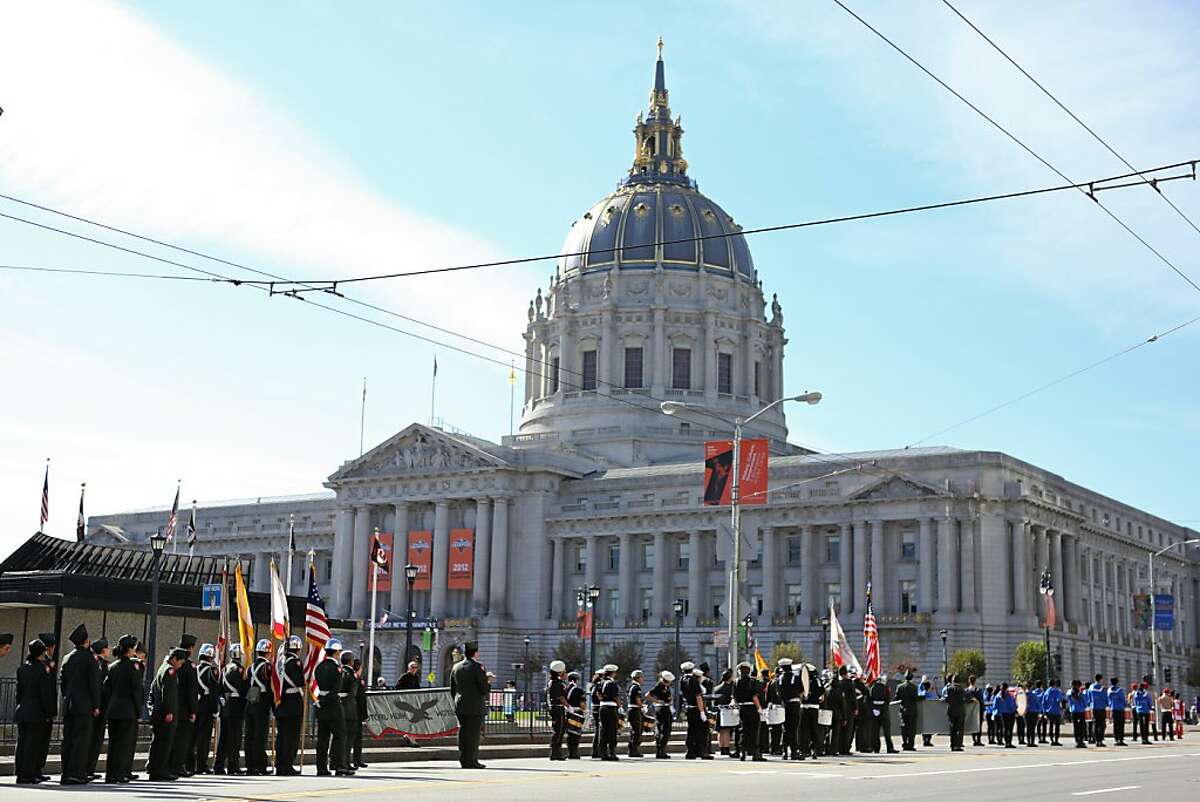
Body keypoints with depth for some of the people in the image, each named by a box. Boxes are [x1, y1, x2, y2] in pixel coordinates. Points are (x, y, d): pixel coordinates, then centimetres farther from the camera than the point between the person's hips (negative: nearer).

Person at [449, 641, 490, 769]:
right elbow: (484, 688, -13)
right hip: (475, 706, -6)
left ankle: (463, 760, 13)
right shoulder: (477, 667, -10)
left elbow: (452, 690, 14)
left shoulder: (456, 667, 10)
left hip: (460, 706, 6)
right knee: (473, 733, -4)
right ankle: (470, 761, -5)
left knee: (463, 733, 10)